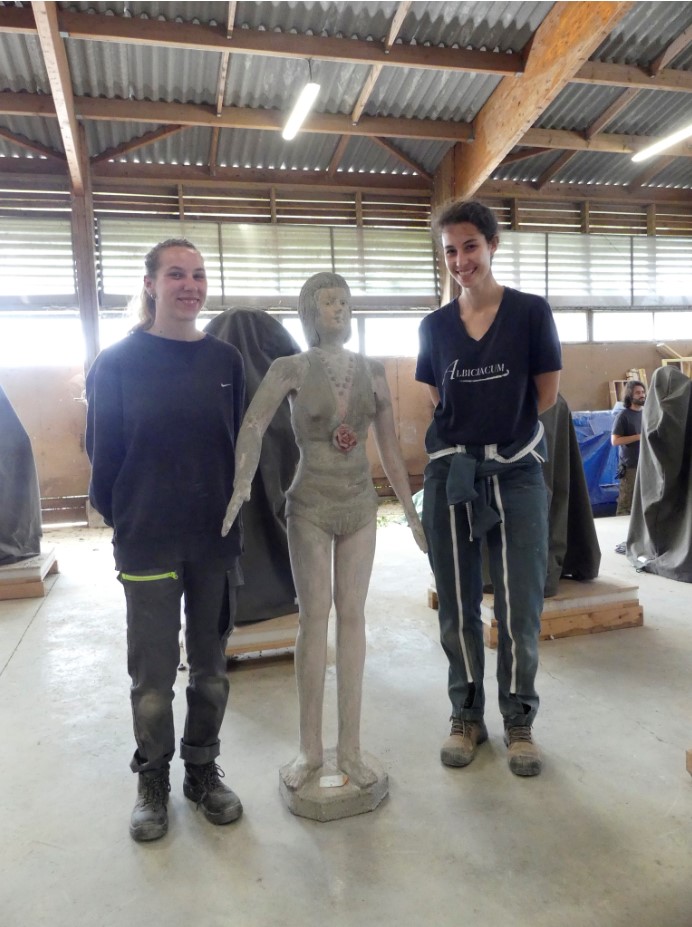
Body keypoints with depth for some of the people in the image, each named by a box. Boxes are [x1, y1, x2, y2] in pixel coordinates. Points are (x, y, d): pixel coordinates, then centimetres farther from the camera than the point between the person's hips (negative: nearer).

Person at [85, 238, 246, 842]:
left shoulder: (225, 360, 3)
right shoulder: (118, 363, -5)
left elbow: (238, 443, 8)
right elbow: (103, 451, 0)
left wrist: (228, 512, 6)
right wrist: (123, 519, 4)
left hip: (216, 539, 3)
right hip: (148, 543, -2)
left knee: (211, 668, 14)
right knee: (153, 676, 8)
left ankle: (203, 770, 35)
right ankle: (153, 781, 32)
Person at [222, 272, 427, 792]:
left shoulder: (372, 371, 5)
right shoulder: (291, 369, -5)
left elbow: (390, 447, 8)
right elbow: (253, 427, -20)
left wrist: (412, 511, 7)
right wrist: (241, 485, -37)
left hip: (360, 504, 3)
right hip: (310, 506, -3)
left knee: (352, 617, 6)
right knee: (314, 617, 3)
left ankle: (350, 747, 17)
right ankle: (311, 749, 17)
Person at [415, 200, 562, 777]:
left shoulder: (531, 312, -1)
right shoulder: (435, 327, 7)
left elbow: (546, 394, 3)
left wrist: (502, 428, 6)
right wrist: (471, 433, 3)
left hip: (516, 475, -2)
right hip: (450, 477, 3)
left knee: (520, 610, 4)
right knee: (457, 610, 10)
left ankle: (519, 721, 26)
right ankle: (467, 717, 30)